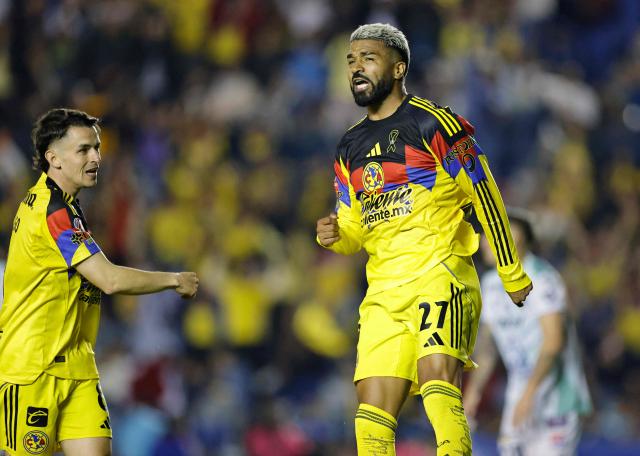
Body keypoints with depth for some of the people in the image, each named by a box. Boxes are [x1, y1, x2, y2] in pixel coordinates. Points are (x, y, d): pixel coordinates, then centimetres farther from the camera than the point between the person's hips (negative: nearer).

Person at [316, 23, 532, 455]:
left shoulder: (434, 123, -3)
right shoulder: (350, 148, 18)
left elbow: (485, 197, 0)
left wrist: (512, 274, 3)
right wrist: (335, 236, 0)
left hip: (439, 274, -6)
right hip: (383, 290, 6)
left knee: (437, 380, -27)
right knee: (373, 411, -1)